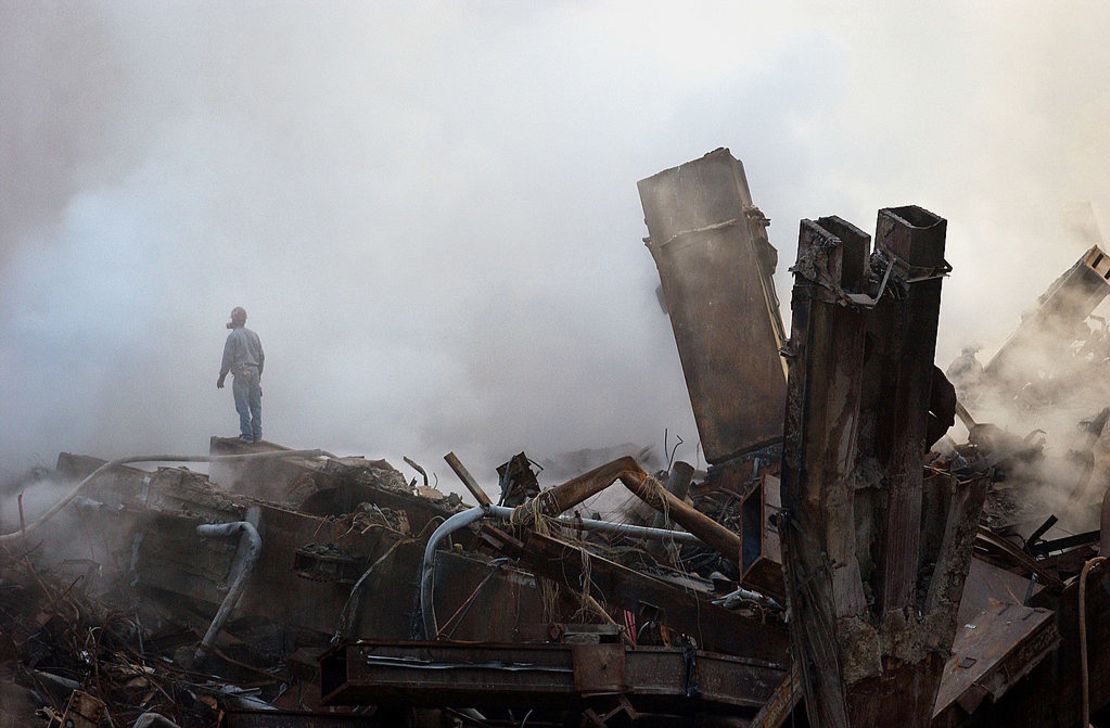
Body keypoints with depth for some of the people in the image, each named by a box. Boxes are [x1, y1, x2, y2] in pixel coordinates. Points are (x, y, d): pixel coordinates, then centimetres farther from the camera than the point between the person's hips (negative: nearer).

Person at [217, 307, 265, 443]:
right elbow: (262, 357, 16)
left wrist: (221, 377, -2)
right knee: (256, 405, 8)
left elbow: (228, 358, -8)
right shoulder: (254, 335, 13)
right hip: (254, 373, 6)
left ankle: (247, 435, -5)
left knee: (243, 406, -3)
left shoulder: (233, 336, -6)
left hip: (241, 374, -6)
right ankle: (257, 434, 7)